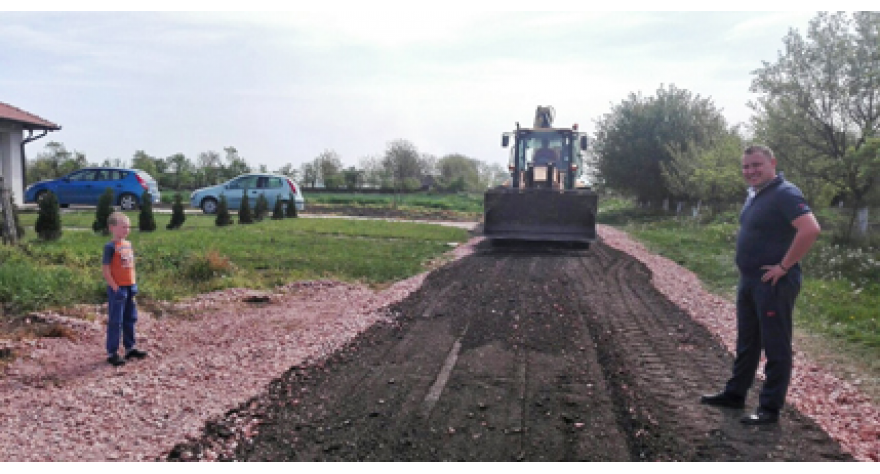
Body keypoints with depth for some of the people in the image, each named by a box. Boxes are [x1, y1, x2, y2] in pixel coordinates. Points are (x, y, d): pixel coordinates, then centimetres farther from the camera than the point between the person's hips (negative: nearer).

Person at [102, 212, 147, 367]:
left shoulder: (128, 244, 9)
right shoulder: (111, 246, -14)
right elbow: (105, 269, -16)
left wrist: (133, 284, 11)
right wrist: (115, 287, -18)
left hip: (130, 287, 8)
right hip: (117, 289, -8)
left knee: (130, 319, 16)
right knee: (115, 321, -1)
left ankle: (130, 348, 28)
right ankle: (112, 353, 8)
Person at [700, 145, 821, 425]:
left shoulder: (784, 194, -17)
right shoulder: (754, 195, 12)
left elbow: (811, 230, -29)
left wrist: (784, 266, -23)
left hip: (774, 284, -10)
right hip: (748, 281, 10)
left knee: (775, 347, 1)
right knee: (746, 342, 18)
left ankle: (770, 408, 10)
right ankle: (735, 394, 30)